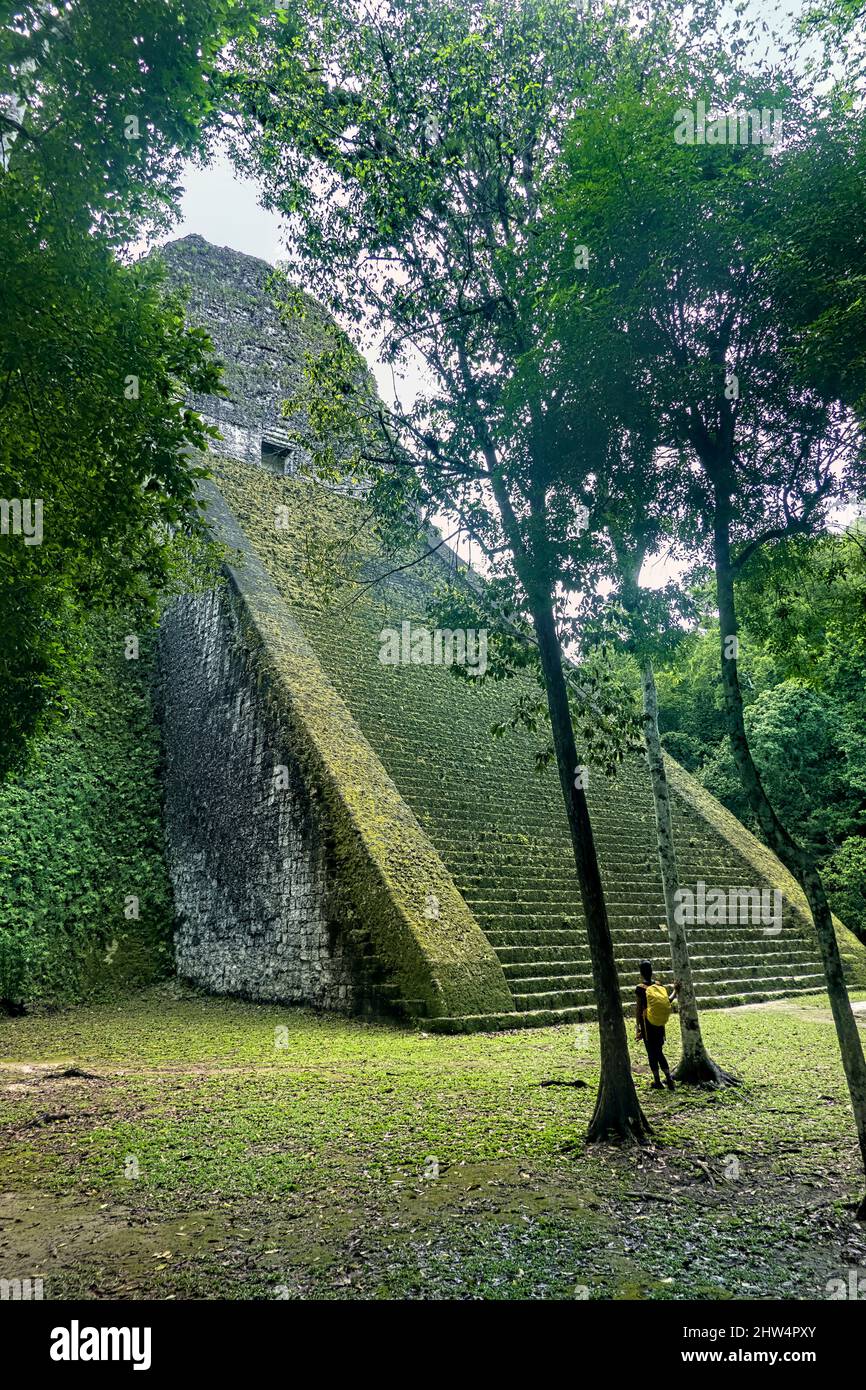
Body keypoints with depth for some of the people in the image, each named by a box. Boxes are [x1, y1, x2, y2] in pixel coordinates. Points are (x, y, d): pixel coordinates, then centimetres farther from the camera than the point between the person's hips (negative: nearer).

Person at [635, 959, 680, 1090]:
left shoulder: (640, 988, -13)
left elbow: (639, 1009, -12)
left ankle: (657, 1081, 13)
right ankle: (669, 1078, 8)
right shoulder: (659, 985, -2)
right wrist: (675, 990, 17)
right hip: (660, 1025, 4)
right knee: (659, 1052, 16)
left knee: (652, 1053, 7)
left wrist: (639, 1027, -6)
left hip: (648, 1025, -4)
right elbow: (668, 1001, 2)